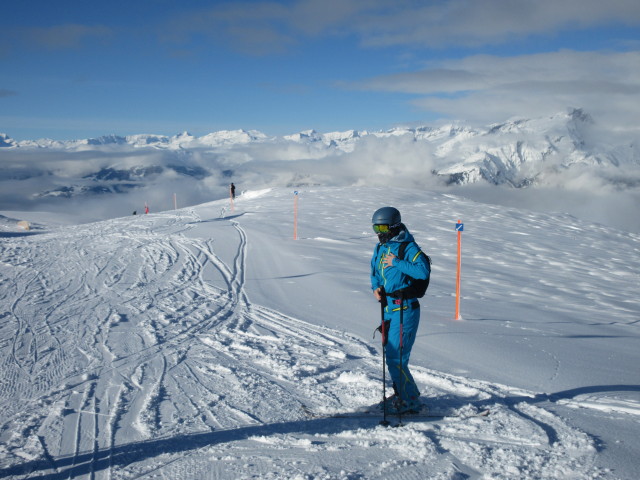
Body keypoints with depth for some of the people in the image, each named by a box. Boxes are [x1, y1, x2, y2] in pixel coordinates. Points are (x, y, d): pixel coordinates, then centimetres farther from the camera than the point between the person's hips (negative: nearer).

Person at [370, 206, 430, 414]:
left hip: (404, 309, -9)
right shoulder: (381, 247, 12)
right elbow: (375, 271, 25)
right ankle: (402, 393, 34)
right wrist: (376, 288, 4)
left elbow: (424, 271, -27)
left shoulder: (408, 247, -14)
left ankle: (410, 401, 5)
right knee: (391, 354, 17)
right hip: (388, 308, 9)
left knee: (395, 357, -8)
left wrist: (396, 262, -22)